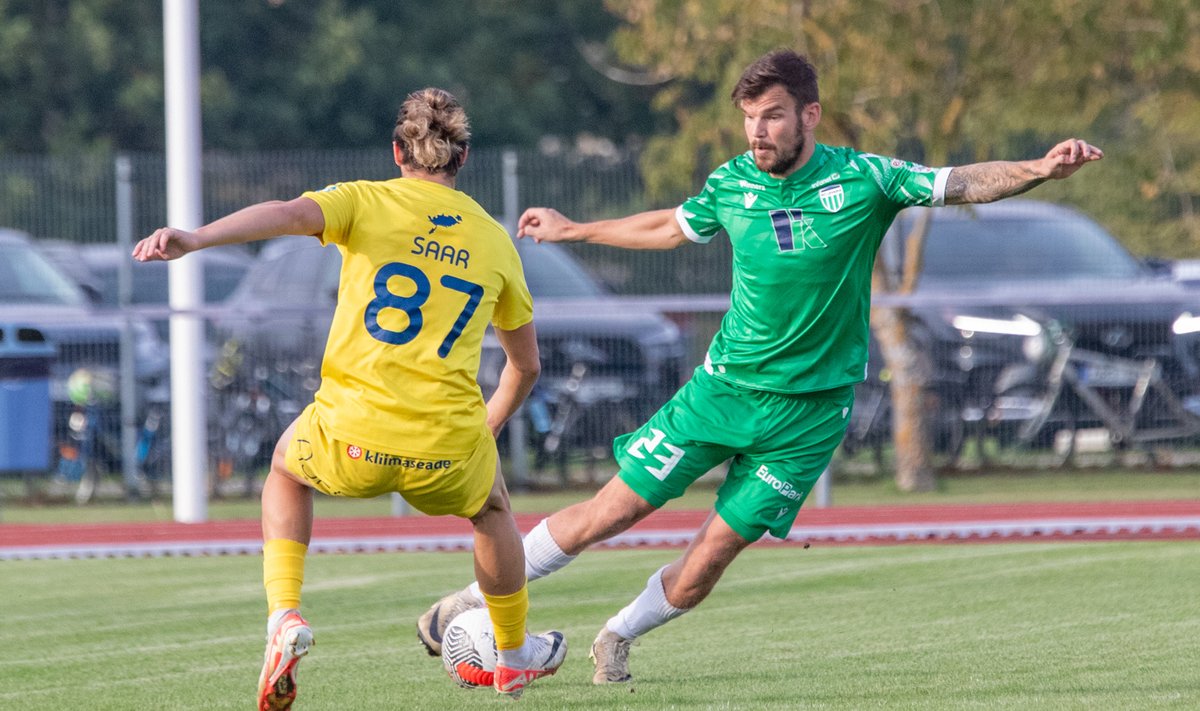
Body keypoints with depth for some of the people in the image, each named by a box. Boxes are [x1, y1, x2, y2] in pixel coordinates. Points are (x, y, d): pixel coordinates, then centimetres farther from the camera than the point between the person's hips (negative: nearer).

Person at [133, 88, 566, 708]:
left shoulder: (368, 203, 4)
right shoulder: (496, 242, 14)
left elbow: (289, 214, -19)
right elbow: (526, 365, 24)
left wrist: (195, 239, -31)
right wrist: (484, 432, 41)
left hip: (351, 444, -2)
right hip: (447, 452, 2)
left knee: (287, 469, 34)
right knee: (492, 509, 37)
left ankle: (284, 617, 14)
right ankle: (515, 656, 50)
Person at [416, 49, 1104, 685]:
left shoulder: (861, 179, -11)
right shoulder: (732, 184, -1)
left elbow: (964, 183, -16)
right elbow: (672, 227, 19)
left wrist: (1040, 169, -34)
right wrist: (572, 229, 28)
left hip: (810, 407, -2)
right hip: (724, 386, 2)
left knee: (711, 558, -3)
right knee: (611, 510, -1)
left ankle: (617, 638, 23)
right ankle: (478, 599, 15)